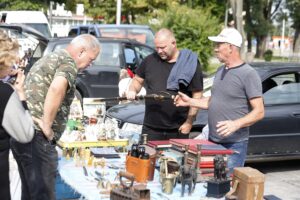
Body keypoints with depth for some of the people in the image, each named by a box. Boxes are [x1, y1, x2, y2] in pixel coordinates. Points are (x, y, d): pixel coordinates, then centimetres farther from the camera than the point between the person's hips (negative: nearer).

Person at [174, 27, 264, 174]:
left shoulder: (248, 74, -12)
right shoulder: (220, 71, 14)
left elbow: (259, 112, -15)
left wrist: (236, 124, -28)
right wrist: (190, 102, 11)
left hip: (234, 145, -8)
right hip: (213, 141, 8)